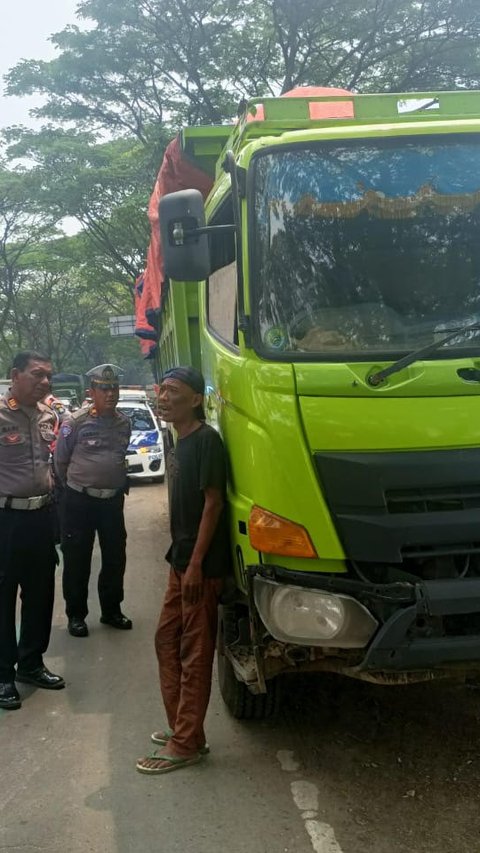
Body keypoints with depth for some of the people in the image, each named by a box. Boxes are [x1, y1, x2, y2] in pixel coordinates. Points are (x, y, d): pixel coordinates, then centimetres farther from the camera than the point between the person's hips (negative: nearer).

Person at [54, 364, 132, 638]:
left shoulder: (124, 422, 4)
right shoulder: (76, 422, -11)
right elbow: (60, 460, -1)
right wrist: (74, 487, 8)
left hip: (113, 500, 5)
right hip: (79, 502, -4)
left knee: (115, 558, 10)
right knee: (77, 560, 4)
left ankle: (111, 610, 26)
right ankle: (76, 615, 17)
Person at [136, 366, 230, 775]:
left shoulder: (206, 440, -14)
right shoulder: (180, 444, 13)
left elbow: (213, 502, -18)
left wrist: (196, 564, -20)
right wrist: (179, 557, 18)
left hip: (201, 564, -10)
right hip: (181, 560, 10)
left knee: (194, 653, -2)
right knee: (167, 640, 15)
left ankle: (186, 744, 6)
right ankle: (181, 727, 26)